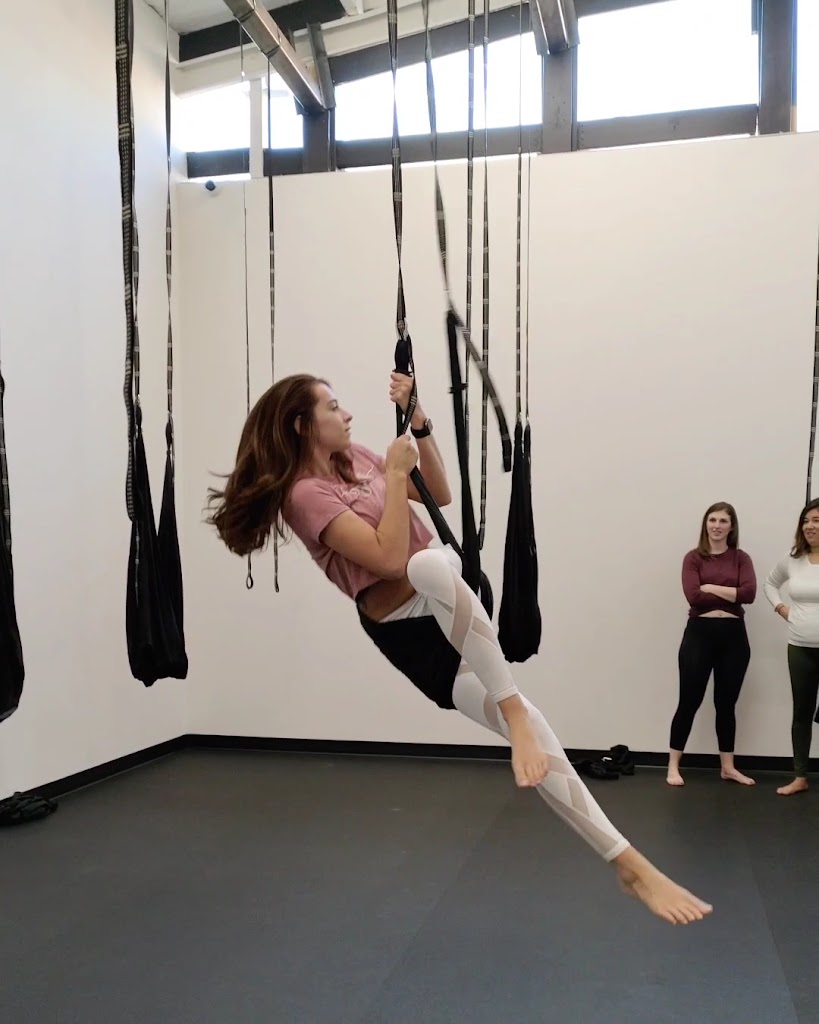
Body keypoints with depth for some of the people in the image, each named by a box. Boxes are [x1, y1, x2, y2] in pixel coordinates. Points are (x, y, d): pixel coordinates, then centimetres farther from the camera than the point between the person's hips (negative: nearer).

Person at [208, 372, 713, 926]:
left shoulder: (354, 457, 11)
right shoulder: (305, 494, -14)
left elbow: (440, 494, 17)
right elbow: (390, 559, -24)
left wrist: (419, 425, 4)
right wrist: (396, 472, -18)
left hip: (447, 609, 7)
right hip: (407, 630, -6)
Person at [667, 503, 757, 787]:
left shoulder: (741, 558, 6)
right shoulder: (694, 558, -1)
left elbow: (749, 593, -11)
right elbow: (693, 596, -14)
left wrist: (711, 587, -11)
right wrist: (731, 596, -8)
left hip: (733, 636, 3)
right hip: (699, 633, -2)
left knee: (726, 704, 13)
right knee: (689, 701, 2)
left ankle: (728, 767, 25)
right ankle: (673, 766, 12)